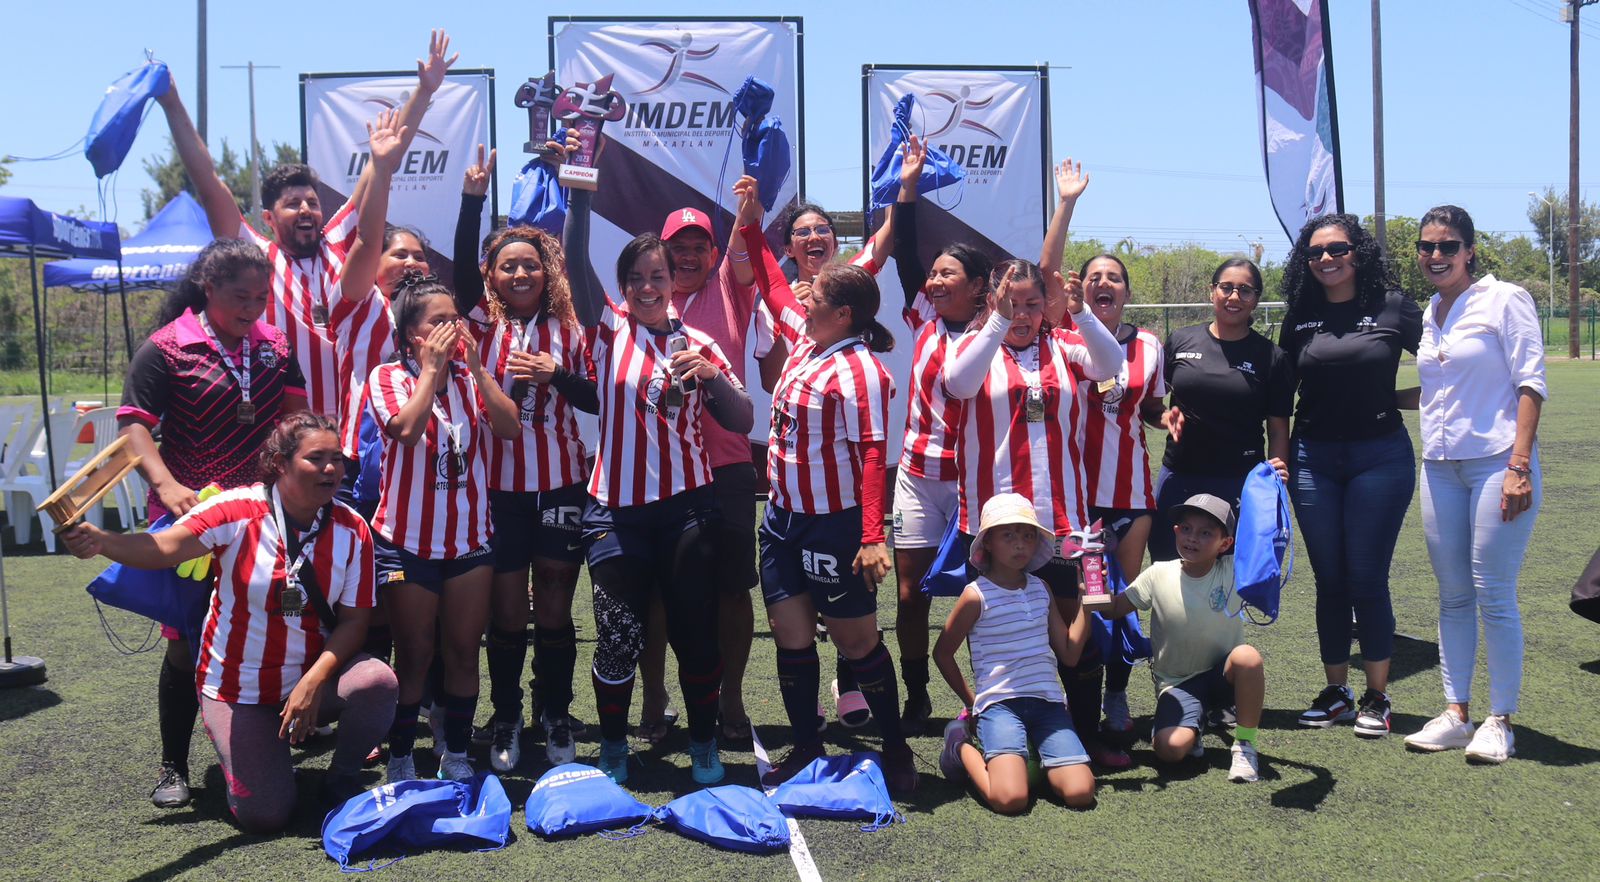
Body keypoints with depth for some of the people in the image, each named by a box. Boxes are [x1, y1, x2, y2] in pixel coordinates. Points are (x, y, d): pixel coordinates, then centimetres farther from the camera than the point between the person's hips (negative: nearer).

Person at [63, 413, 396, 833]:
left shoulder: (352, 530, -9)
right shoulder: (237, 511, -16)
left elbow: (353, 622, -10)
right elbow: (162, 547, -30)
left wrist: (313, 681, -25)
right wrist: (99, 541, -51)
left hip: (314, 677, 2)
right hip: (239, 688, -2)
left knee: (377, 680, -31)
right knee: (264, 815, -9)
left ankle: (341, 781, -2)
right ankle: (259, 746, 27)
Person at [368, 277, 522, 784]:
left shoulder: (469, 377, 5)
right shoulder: (388, 377, -4)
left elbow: (510, 427, -11)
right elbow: (407, 429, -24)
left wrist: (474, 364, -13)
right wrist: (431, 368, -16)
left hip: (469, 537, 3)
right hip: (407, 539, -3)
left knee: (464, 651, 8)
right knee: (415, 655, 3)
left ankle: (456, 755, 21)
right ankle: (401, 760, 17)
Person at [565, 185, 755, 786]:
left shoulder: (697, 344, 8)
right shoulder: (609, 329, 5)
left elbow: (743, 422, 3)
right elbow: (575, 262, -10)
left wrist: (711, 376, -15)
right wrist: (580, 194, -20)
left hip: (686, 505, 1)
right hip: (617, 508, -1)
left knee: (696, 632, 6)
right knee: (618, 637, 0)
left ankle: (704, 745, 24)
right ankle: (612, 750, 20)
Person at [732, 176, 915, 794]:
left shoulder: (860, 369, -18)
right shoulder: (805, 340, 7)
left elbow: (872, 454, -24)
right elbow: (772, 289, 24)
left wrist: (872, 537, -30)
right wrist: (750, 222, 21)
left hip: (835, 526, -8)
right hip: (784, 517, 8)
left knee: (856, 640, 4)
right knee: (791, 637, 11)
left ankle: (896, 749, 21)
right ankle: (805, 749, 25)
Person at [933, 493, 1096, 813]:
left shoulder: (1041, 588, 12)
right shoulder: (977, 595, -4)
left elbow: (1070, 655, 9)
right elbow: (942, 652, 6)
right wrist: (971, 703, 10)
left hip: (1048, 701, 5)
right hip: (1000, 702, -4)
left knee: (1080, 793, -17)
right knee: (1010, 799, -25)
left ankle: (1034, 754, 16)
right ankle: (962, 746, 6)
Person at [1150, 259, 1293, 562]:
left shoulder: (1271, 357, 3)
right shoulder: (1180, 341, 6)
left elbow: (1278, 430, 3)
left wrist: (1277, 468, -15)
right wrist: (1164, 417, -6)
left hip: (1241, 483, -2)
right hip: (1178, 478, 2)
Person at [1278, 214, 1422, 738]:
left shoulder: (1391, 307, -2)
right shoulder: (1300, 317, 6)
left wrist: (1396, 400, -9)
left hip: (1380, 455, -3)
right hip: (1314, 458, 3)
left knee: (1367, 579, 0)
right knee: (1329, 580, 9)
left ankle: (1376, 696, 13)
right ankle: (1335, 691, 20)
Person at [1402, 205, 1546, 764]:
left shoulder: (1504, 300, -4)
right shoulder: (1430, 314, 15)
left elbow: (1530, 383, -10)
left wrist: (1519, 465, -16)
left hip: (1496, 462, -6)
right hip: (1440, 466, 6)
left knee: (1493, 595, -5)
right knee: (1453, 597, 8)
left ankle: (1499, 721, 6)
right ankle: (1455, 714, 14)